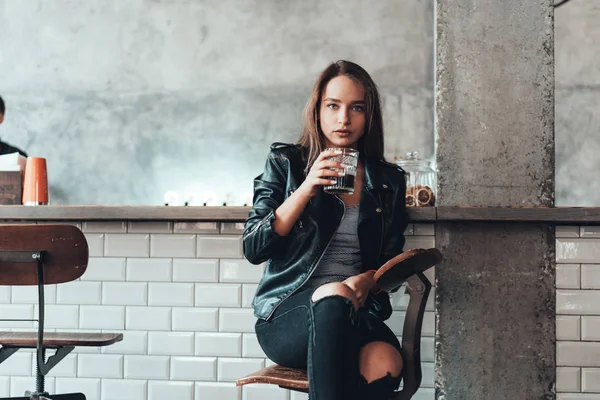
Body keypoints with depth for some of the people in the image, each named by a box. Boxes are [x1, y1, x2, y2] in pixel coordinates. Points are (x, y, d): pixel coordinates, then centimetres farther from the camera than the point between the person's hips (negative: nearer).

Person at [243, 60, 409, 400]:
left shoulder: (389, 181, 13)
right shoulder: (285, 164, 7)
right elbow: (253, 250, -1)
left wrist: (366, 281, -10)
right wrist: (306, 190, -12)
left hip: (357, 314, 2)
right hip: (287, 313, -2)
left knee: (386, 364, -34)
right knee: (334, 295, -38)